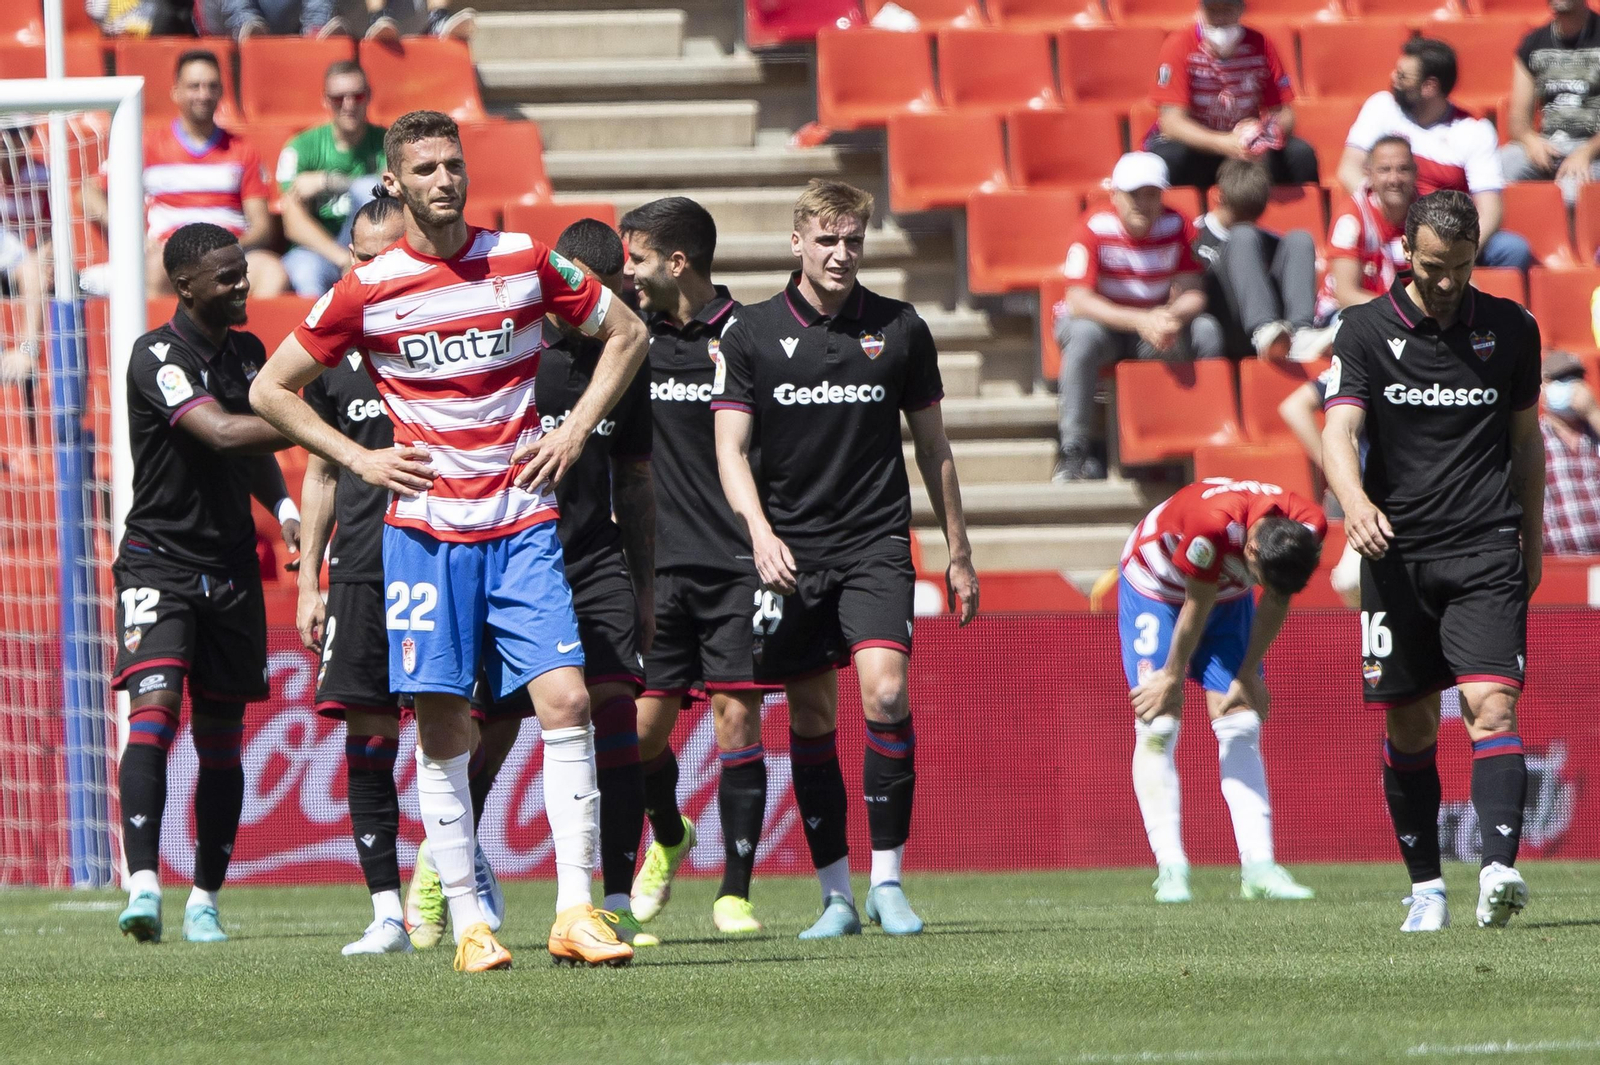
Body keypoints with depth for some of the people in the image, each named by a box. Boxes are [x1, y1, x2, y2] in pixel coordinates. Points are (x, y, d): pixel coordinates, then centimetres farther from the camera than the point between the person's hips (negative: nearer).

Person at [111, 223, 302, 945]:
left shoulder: (246, 352, 10)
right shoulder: (158, 356, -13)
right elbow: (221, 433, -27)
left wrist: (284, 506, 5)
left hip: (231, 566, 6)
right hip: (160, 557, -6)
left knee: (221, 737, 7)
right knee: (155, 703, -23)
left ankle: (205, 902, 14)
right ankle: (143, 886, -30)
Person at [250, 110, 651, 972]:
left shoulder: (524, 262, 3)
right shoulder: (369, 289, -1)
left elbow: (626, 334, 16)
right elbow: (270, 390, 8)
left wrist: (575, 430, 6)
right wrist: (359, 459, 0)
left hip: (523, 526, 1)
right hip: (425, 531, -1)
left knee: (565, 701, -12)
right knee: (442, 727, -2)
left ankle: (575, 910, -11)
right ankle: (467, 922, 5)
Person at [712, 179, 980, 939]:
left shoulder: (899, 330, 4)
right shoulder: (750, 334, 1)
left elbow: (933, 447, 13)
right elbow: (730, 447, -3)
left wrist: (958, 553, 16)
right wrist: (759, 530, -20)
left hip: (876, 544, 0)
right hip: (790, 552, 1)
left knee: (885, 691, -18)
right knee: (811, 720, 4)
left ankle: (887, 879, -9)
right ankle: (836, 895, 13)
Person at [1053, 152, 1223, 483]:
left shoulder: (1174, 226, -7)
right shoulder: (1094, 228, -18)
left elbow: (1192, 292, -11)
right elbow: (1078, 300, -26)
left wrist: (1172, 316, -36)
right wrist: (1139, 321, -37)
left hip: (1156, 325, 3)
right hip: (1103, 319, -3)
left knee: (1206, 330, -22)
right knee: (1084, 334, -37)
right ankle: (1074, 450, -32)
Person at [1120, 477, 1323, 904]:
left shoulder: (1309, 528, -26)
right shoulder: (1212, 522, -42)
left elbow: (1276, 603, -10)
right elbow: (1197, 605, -28)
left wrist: (1247, 675, -4)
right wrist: (1172, 677, -14)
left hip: (1228, 592, 4)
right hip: (1155, 585, -4)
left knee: (1241, 725, -5)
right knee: (1158, 727, -13)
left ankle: (1257, 867, -11)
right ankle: (1171, 869, -16)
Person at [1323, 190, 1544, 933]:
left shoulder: (1511, 329, 7)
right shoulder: (1366, 330, 0)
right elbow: (1338, 431, -11)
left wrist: (1531, 540, 18)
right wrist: (1356, 501, -31)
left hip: (1486, 552, 0)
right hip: (1397, 552, 0)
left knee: (1491, 706, -16)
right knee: (1409, 727, 5)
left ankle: (1498, 871, -28)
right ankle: (1426, 887, 16)